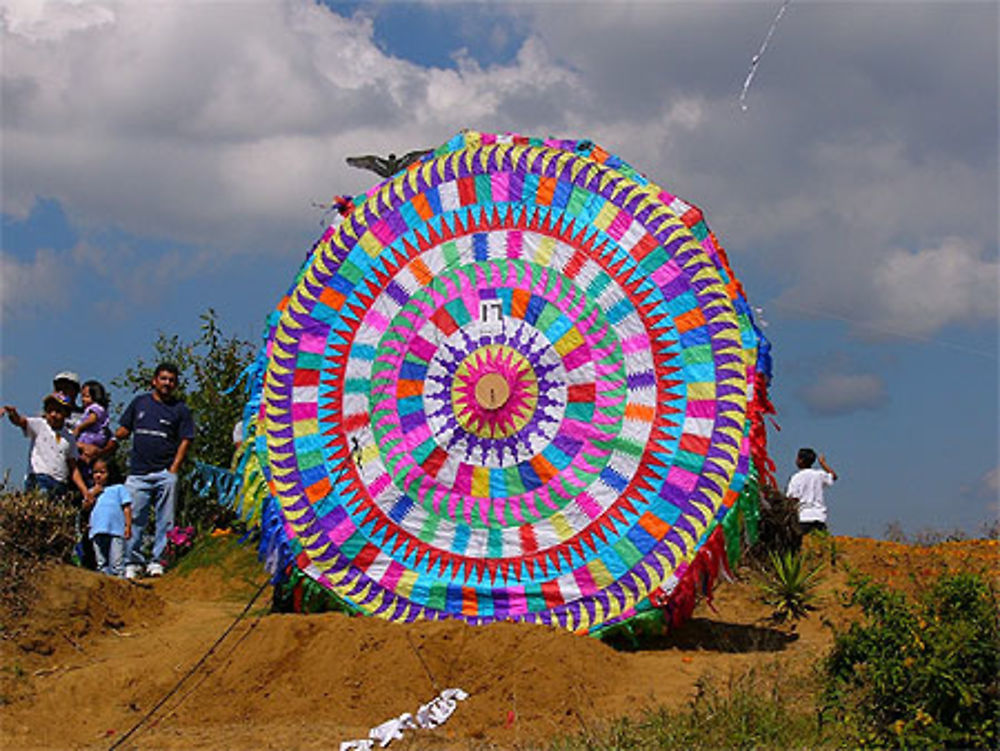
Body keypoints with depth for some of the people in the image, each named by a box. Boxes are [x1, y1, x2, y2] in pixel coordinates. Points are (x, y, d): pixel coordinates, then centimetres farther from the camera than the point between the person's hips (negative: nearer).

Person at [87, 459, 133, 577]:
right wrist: (93, 493, 0)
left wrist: (128, 526, -4)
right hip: (98, 532, 4)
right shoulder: (92, 491, 21)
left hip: (116, 531, -4)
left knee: (117, 562, -8)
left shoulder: (119, 488, 11)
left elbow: (126, 508, 5)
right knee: (102, 564, 6)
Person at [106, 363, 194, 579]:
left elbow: (185, 441, 3)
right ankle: (132, 562, 7)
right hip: (138, 473, 2)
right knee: (134, 520, 0)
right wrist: (106, 449, 3)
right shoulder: (140, 402, 14)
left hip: (165, 474, -1)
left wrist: (173, 470, -6)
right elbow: (124, 429, 18)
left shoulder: (180, 410, 7)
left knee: (165, 521, -2)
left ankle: (157, 562, 5)